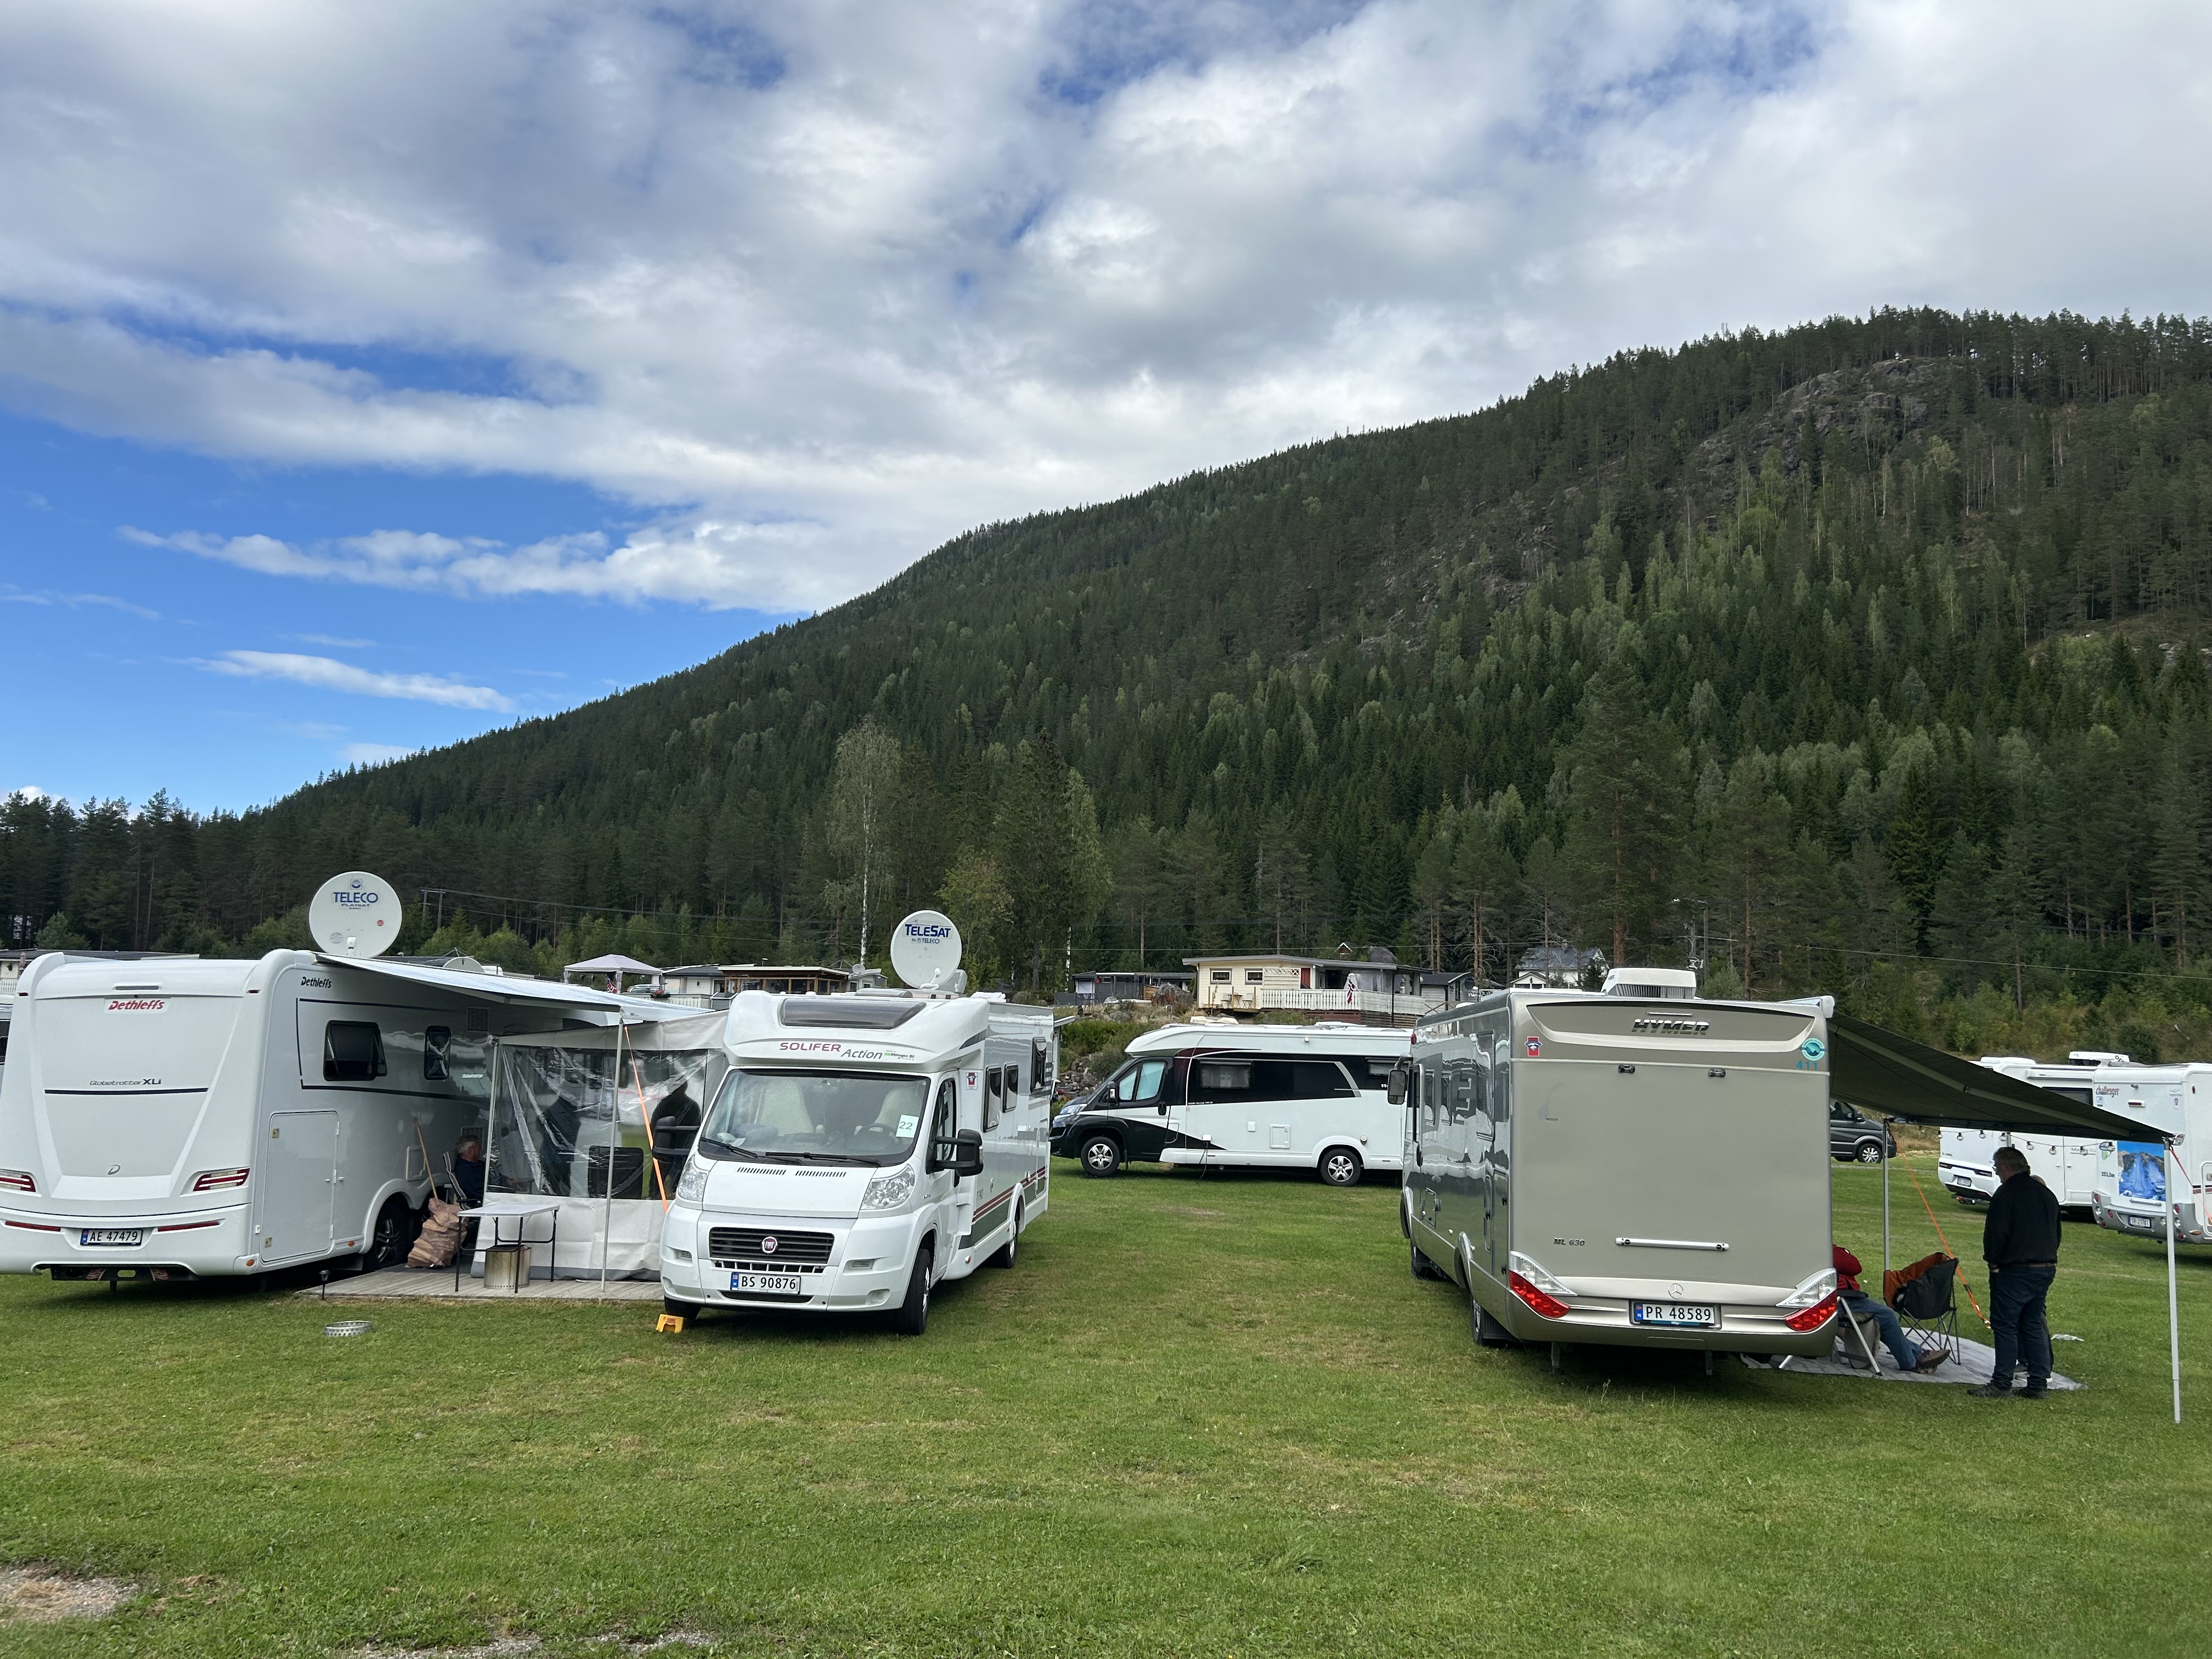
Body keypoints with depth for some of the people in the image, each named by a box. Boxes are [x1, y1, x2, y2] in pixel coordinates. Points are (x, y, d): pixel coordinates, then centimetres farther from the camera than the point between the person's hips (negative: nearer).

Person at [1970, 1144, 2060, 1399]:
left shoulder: (2006, 1193, -13)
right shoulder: (2046, 1194, 13)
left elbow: (1996, 1232, -16)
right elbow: (2056, 1233, 21)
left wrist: (1992, 1261, -2)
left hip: (2014, 1271, -8)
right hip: (2046, 1269, 8)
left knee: (2005, 1326, -3)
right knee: (2033, 1325, 14)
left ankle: (2002, 1384, -2)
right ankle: (2038, 1383, 13)